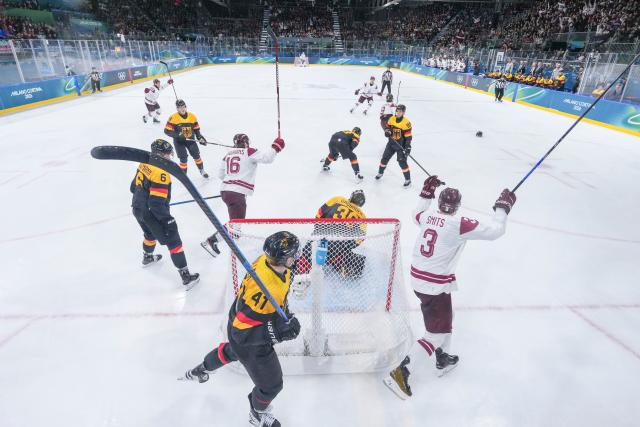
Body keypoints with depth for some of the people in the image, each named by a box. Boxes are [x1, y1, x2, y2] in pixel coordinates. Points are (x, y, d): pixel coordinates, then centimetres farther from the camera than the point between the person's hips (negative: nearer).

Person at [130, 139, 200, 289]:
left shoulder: (144, 165, 2)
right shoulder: (160, 173, -26)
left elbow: (133, 187, 15)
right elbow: (156, 203, -28)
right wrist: (168, 219, -20)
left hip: (138, 209, 9)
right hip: (152, 214, -9)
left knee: (151, 233, 35)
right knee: (173, 242, -1)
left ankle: (147, 257, 61)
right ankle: (186, 277, 2)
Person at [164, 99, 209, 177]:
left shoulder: (192, 116, -3)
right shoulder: (173, 117, -16)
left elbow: (196, 129, 7)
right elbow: (167, 131, -17)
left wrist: (200, 138, -6)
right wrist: (178, 135, -28)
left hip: (190, 140, 4)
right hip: (179, 141, -4)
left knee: (196, 155, 10)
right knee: (183, 159, -8)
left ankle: (202, 171, 30)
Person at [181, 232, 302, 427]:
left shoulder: (269, 261, -19)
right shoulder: (265, 291, -43)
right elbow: (243, 332, -34)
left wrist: (284, 313, 2)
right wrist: (277, 333, -36)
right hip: (248, 341, -8)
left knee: (231, 351, 38)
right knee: (271, 384, 13)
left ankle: (201, 369, 66)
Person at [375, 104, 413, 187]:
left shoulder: (406, 122, -18)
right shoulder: (392, 119, -2)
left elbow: (408, 136, -17)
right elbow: (387, 127, 13)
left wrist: (408, 147, -23)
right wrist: (387, 131, -11)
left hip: (401, 145, -5)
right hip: (391, 143, 5)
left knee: (402, 162, -9)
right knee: (385, 158, 12)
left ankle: (408, 180, 5)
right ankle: (380, 173, 36)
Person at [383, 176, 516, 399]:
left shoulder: (427, 215, 0)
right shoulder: (459, 224, -18)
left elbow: (416, 215, 26)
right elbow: (495, 230, -13)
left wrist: (426, 193, 29)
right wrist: (503, 206, 1)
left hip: (418, 278, 8)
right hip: (435, 286, -8)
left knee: (444, 318, 29)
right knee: (436, 334, 3)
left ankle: (443, 360, 46)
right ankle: (400, 372, 2)